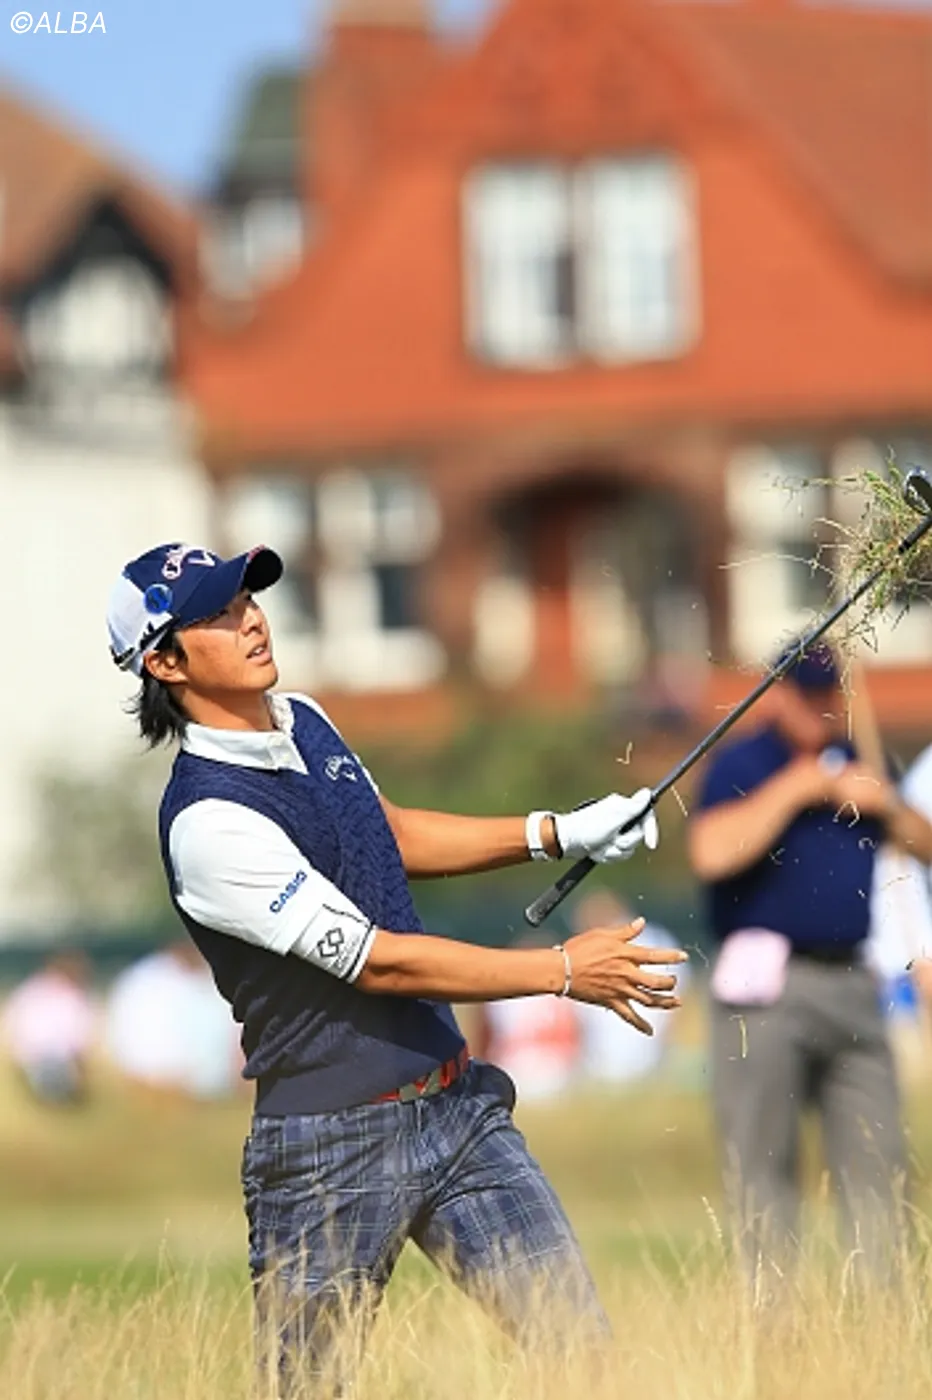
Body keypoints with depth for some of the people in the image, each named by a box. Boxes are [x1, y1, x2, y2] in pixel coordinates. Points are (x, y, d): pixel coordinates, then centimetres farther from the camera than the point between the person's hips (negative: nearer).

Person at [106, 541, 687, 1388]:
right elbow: (377, 962, -21)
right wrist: (561, 973, -21)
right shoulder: (209, 821, -20)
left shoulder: (304, 720, 7)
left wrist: (554, 834, 14)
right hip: (336, 1149, -7)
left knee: (578, 1343, -1)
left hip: (457, 1102, 7)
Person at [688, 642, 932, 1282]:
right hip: (766, 985, -5)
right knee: (764, 1155, -5)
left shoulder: (856, 765, 19)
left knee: (877, 1155, 2)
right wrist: (791, 790, -13)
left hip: (851, 984, 5)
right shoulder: (740, 765, 0)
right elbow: (713, 852, -18)